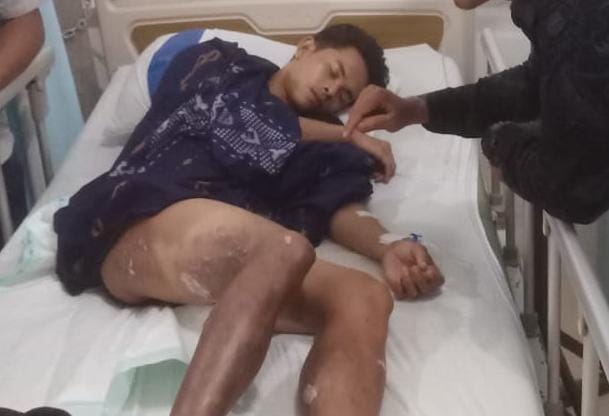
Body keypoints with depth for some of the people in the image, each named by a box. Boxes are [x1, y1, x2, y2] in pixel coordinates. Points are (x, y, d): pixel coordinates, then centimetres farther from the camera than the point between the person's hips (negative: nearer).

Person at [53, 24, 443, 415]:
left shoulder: (317, 147, 31)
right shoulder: (218, 62, 23)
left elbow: (340, 207, 12)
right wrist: (349, 134, 21)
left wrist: (387, 248, -10)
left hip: (234, 263, 4)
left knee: (366, 299, -25)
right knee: (286, 250, -35)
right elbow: (259, 133, 6)